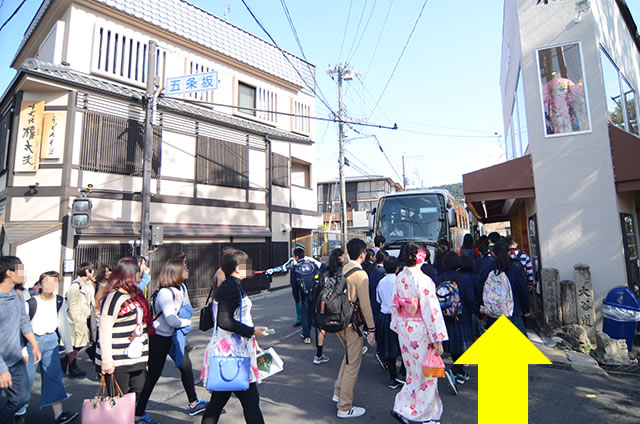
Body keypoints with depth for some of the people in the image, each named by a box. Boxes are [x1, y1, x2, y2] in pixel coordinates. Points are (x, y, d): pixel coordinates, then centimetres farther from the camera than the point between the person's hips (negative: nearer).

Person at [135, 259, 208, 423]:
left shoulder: (182, 287, 0)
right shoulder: (165, 293, -26)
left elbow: (188, 308, 12)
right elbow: (172, 320, -30)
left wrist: (185, 314, -10)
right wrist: (186, 322, -12)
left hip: (174, 336, 8)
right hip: (159, 338, -8)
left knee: (186, 366, 14)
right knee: (152, 375, 4)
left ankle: (193, 403, 30)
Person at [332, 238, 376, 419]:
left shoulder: (343, 270, 5)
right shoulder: (361, 275, -19)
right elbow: (365, 305, -18)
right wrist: (371, 329, -10)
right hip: (351, 324, -8)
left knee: (348, 357, 27)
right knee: (352, 365, 6)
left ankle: (338, 392, 36)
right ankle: (345, 408, 18)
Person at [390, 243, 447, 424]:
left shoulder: (400, 277, -2)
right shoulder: (423, 280, -21)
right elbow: (431, 309, -20)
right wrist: (438, 340, -13)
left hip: (403, 327, 7)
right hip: (420, 330, -7)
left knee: (414, 370, 20)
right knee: (423, 372, 11)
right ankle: (402, 408, 18)